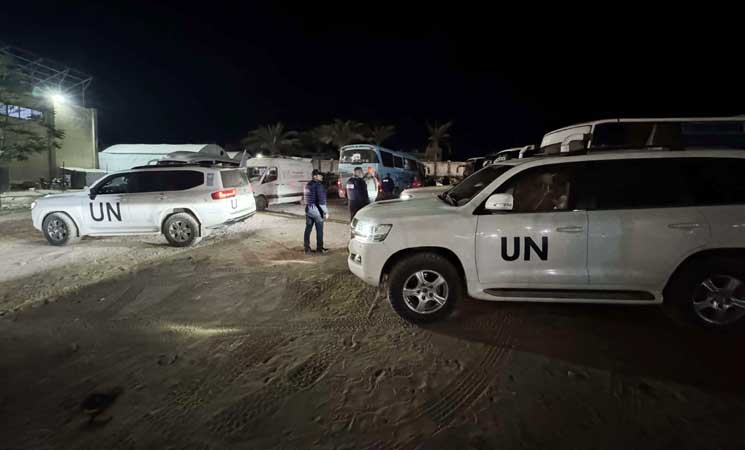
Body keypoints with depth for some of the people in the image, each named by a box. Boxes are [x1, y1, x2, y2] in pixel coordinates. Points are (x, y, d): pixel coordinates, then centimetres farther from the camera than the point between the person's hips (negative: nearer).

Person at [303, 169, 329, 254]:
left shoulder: (308, 185, 11)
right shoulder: (318, 185, -16)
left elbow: (304, 198, 19)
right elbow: (321, 200, -20)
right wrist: (325, 212, -16)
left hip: (308, 209, 8)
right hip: (316, 209, -8)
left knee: (308, 229, 10)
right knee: (319, 230, 3)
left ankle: (307, 248, 14)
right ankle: (319, 248, 10)